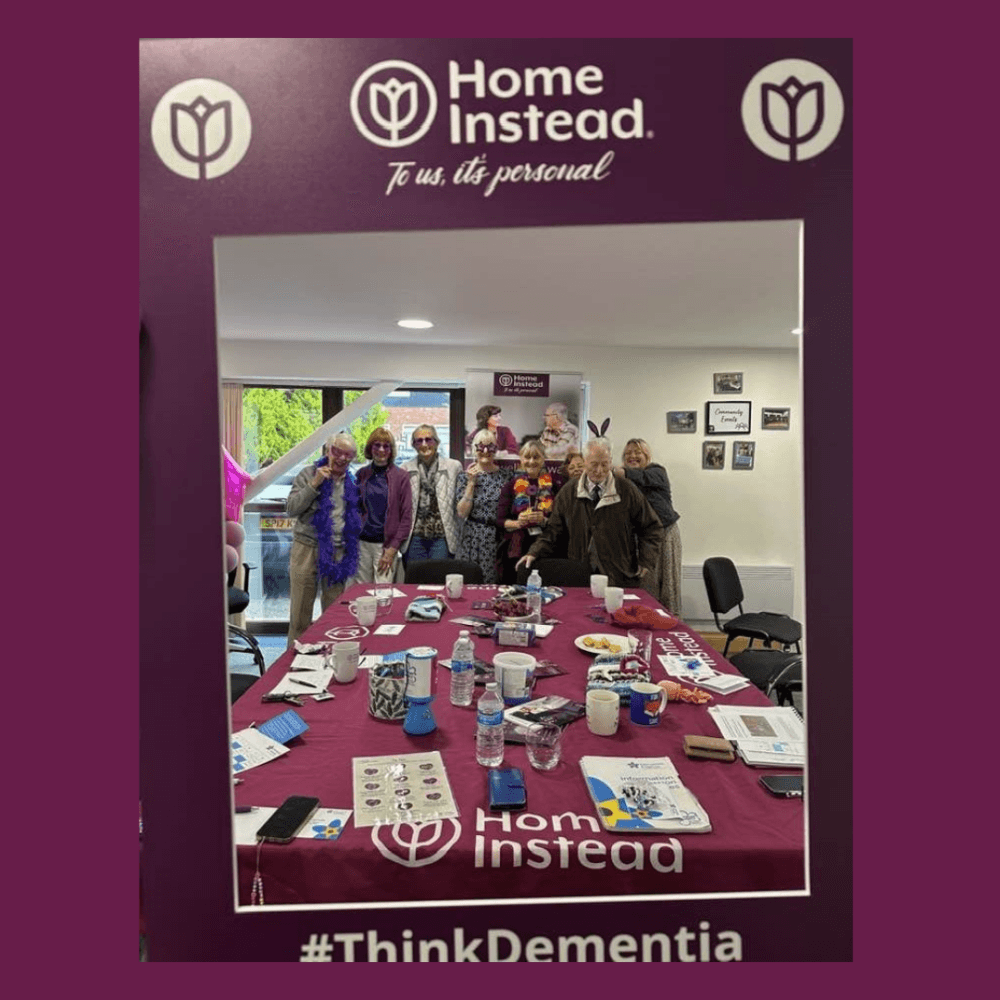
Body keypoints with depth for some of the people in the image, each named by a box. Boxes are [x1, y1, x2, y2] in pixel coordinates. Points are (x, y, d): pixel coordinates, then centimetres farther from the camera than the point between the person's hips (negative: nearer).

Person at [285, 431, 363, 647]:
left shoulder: (351, 482, 12)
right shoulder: (308, 474, 0)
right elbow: (291, 509, -9)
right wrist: (314, 484, -17)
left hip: (338, 553, 3)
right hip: (307, 548, -3)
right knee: (301, 611, 4)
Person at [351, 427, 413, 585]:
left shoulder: (400, 476, 0)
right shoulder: (362, 474, 9)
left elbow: (407, 517, -3)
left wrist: (393, 549, -8)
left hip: (386, 545, -3)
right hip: (362, 543, 3)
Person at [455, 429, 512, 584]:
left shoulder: (505, 475, 5)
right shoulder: (465, 476, 3)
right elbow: (461, 512, -6)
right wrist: (471, 482, -10)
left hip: (500, 538, 1)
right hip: (473, 540, -1)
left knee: (498, 582, 3)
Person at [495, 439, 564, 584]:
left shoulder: (555, 482, 11)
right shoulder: (512, 484, 13)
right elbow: (500, 520, 8)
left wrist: (544, 520, -11)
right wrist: (517, 523, -9)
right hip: (516, 543, 1)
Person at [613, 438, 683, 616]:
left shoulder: (657, 471, -5)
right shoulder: (624, 482, 9)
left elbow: (644, 477, -27)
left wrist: (624, 472, -42)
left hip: (665, 532, -4)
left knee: (668, 579, 0)